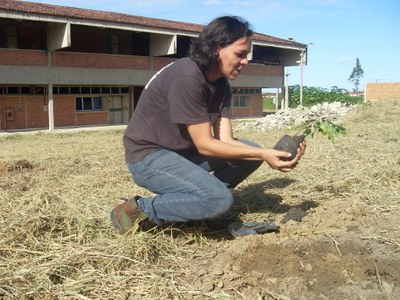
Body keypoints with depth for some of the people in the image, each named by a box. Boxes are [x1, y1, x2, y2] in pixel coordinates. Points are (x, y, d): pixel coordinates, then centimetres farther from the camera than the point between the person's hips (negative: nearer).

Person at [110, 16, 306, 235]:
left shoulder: (221, 84, 1)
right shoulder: (186, 77, -26)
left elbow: (225, 140, -4)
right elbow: (205, 145, -24)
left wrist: (270, 153, -18)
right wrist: (263, 155, -21)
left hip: (183, 150, 9)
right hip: (149, 156, -9)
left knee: (253, 153, 1)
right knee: (220, 199, -27)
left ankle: (200, 198, 5)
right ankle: (139, 210, -10)